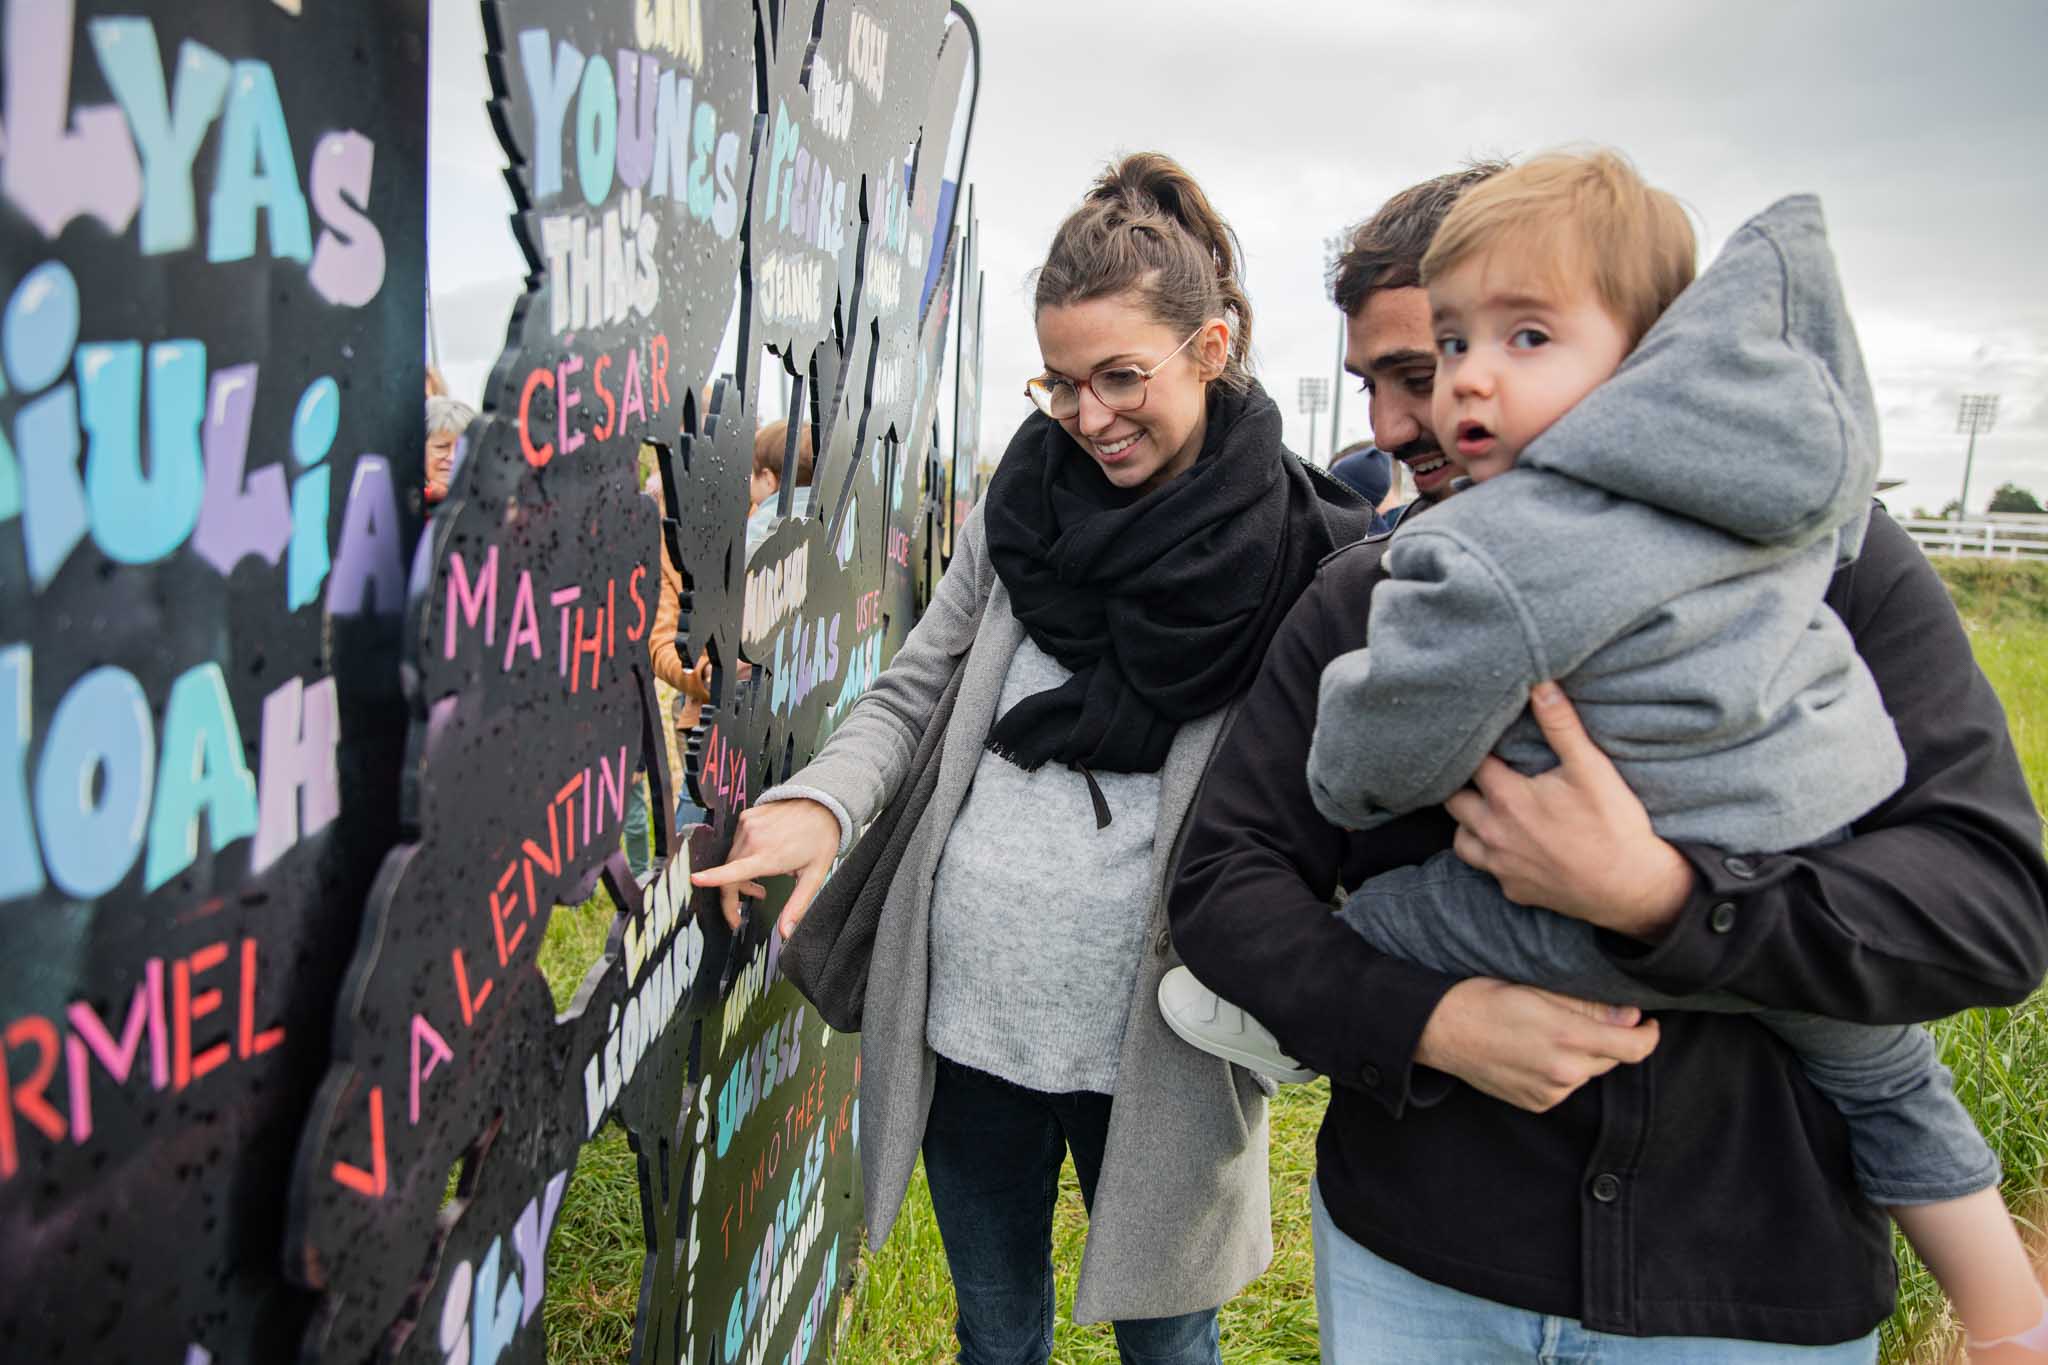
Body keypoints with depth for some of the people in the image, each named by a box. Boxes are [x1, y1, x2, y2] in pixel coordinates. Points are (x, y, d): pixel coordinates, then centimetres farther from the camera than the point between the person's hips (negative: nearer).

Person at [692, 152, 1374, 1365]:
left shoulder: (1303, 554, -11)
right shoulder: (1025, 498, 1)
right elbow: (911, 691, 6)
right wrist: (821, 802, -12)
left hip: (1152, 1037, -3)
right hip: (967, 1006, 4)